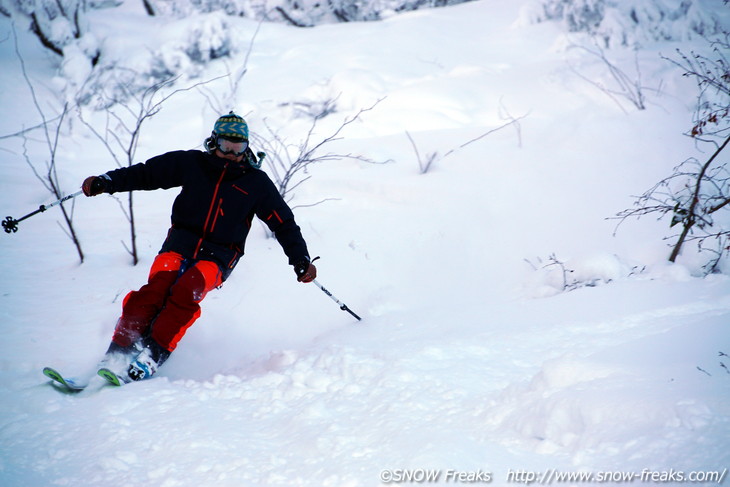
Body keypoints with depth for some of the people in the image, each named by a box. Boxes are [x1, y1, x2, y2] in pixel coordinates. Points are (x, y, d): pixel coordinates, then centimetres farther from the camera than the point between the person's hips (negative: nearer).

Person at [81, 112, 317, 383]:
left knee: (186, 292, -30)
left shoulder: (256, 182, 6)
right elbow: (146, 173, 11)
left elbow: (284, 223, 10)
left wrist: (301, 260, 2)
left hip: (218, 257, -1)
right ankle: (116, 358, -26)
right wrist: (106, 182, 1)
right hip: (180, 243, 1)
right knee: (154, 292, -25)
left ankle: (150, 359, -31)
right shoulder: (192, 163, 8)